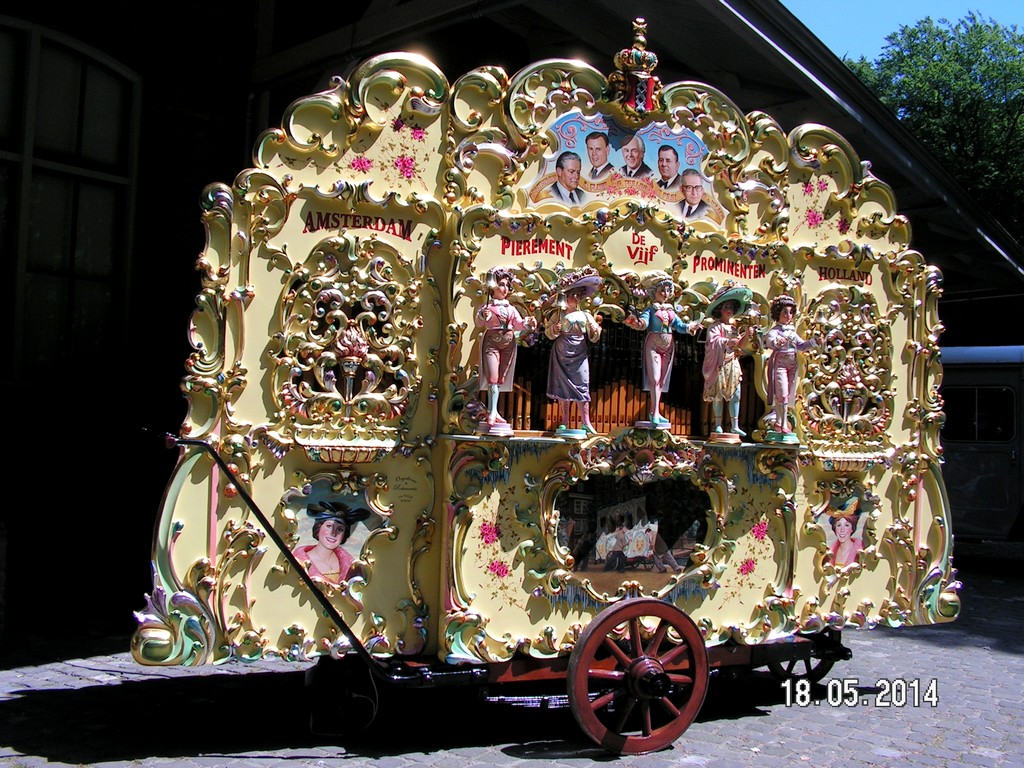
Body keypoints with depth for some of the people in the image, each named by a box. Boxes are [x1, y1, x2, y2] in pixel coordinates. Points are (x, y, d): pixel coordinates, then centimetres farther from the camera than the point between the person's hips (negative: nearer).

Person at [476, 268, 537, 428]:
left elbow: (519, 324, 10)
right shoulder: (487, 307, -2)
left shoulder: (511, 308, 15)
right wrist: (483, 316, -32)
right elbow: (479, 323, -12)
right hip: (492, 342, -6)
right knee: (492, 377, -14)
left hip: (508, 343, 6)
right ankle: (492, 412, -14)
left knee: (501, 378, 7)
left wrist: (528, 323, -10)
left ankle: (492, 412, 13)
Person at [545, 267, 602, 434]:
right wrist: (554, 329, -16)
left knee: (582, 387, -2)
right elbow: (548, 331, 4)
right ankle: (564, 422, 12)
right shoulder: (558, 314, 1)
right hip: (561, 356, 0)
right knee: (562, 388, 4)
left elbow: (593, 338, 6)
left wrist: (595, 329, -15)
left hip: (579, 356, 0)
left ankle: (586, 422, 2)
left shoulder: (585, 315, 2)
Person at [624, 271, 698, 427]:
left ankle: (655, 412, 14)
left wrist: (690, 327, -7)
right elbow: (644, 322, -20)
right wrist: (638, 323, -42)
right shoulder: (651, 310, -4)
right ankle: (655, 413, -14)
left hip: (668, 346, 6)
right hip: (653, 344, -6)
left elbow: (679, 326, 11)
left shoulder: (671, 310, 14)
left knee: (662, 380, 8)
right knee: (655, 378, -12)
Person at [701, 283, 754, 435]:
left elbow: (738, 345, 20)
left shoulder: (734, 326, 16)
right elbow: (713, 342, -21)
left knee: (735, 395, 3)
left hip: (733, 364, 6)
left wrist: (746, 335, 7)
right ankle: (718, 424, 10)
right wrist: (727, 342, -31)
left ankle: (735, 426, 8)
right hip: (720, 364, -6)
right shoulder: (715, 326, -6)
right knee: (718, 395, -1)